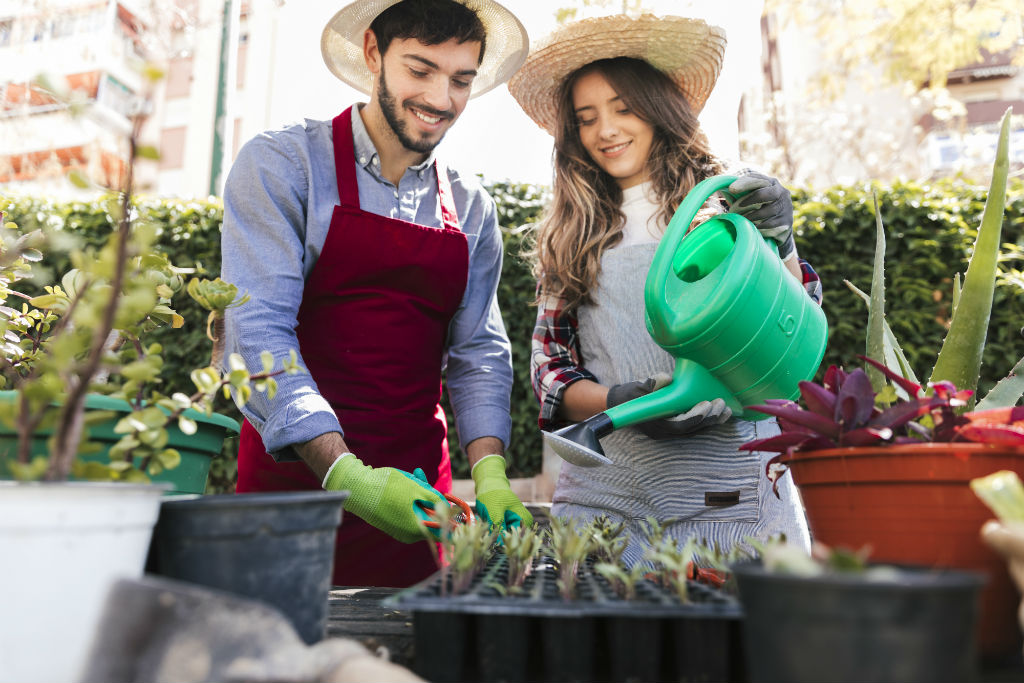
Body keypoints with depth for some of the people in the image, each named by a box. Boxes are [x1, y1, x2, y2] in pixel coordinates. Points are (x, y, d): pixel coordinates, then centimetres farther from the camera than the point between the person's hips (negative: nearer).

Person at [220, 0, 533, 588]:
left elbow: (479, 352, 6)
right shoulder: (281, 164, -5)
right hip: (294, 475, -3)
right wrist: (344, 472, -25)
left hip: (415, 493, 4)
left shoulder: (471, 209, 8)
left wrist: (489, 472, -11)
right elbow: (257, 331, -15)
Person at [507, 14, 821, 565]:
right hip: (607, 493, 2)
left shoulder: (728, 204, 6)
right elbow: (548, 366, 8)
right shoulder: (569, 239, 11)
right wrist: (618, 401, -11)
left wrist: (779, 245, -16)